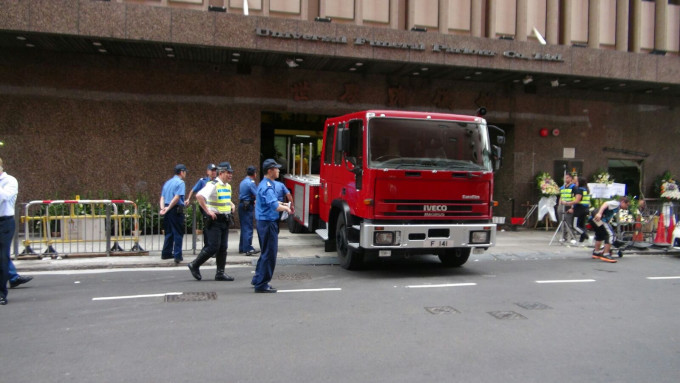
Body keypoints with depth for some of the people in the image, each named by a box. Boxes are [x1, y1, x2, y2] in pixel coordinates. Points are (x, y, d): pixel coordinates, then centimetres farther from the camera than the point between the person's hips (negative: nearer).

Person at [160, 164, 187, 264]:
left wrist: (162, 208, -2)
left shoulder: (167, 182, 17)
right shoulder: (180, 182, -8)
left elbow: (162, 197, 10)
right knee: (178, 233, -1)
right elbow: (177, 197, -19)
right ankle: (177, 256, -1)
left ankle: (166, 253, 21)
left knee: (169, 232, 16)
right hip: (176, 210, -7)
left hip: (168, 210, 7)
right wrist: (168, 208, -16)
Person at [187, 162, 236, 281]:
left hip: (225, 220, 8)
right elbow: (199, 196, -28)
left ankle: (220, 273, 15)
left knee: (223, 248, 8)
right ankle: (194, 265, 11)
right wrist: (208, 211, -25)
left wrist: (231, 204, 14)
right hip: (215, 220, -8)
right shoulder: (213, 185, -14)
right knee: (213, 247, -7)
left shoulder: (228, 186, 14)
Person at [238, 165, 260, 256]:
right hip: (248, 207, -9)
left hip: (241, 205, 9)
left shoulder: (242, 182, 16)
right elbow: (258, 195, -18)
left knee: (244, 228, 14)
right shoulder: (251, 182, -13)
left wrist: (253, 201, 27)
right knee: (248, 228, -6)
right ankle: (248, 249, -6)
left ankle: (242, 248, 19)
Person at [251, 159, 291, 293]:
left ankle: (258, 279, 29)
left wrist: (278, 203, 20)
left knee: (266, 252, 20)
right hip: (268, 223, -11)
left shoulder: (263, 184, 14)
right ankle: (262, 284, 4)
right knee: (269, 254, -3)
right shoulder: (267, 187, -19)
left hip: (263, 222, 11)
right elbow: (275, 207, -30)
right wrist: (286, 208, -11)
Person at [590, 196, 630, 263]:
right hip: (599, 218, -11)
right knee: (611, 235, -10)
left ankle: (596, 253, 43)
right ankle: (605, 255, -9)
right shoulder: (617, 203, 0)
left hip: (594, 219, 11)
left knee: (600, 235, 29)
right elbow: (606, 204, -19)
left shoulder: (616, 208, 30)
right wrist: (599, 213, -33)